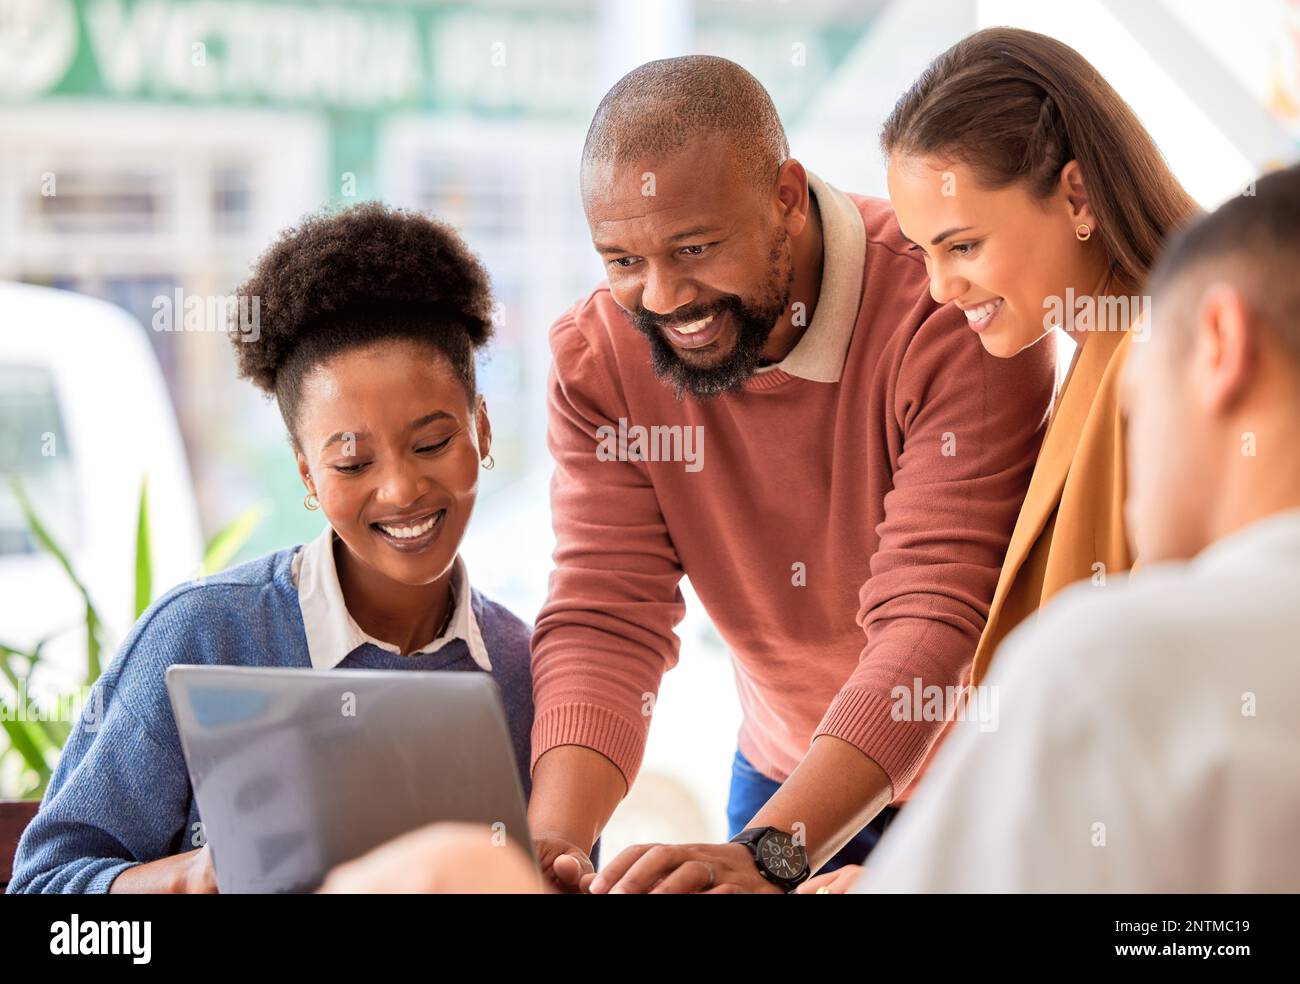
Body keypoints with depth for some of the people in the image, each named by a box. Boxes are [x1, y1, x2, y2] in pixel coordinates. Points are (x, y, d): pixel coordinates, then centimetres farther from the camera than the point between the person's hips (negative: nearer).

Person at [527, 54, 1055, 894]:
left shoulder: (952, 312, -25)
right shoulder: (598, 356, -10)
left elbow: (933, 620, -30)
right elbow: (603, 619, -14)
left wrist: (768, 853, -40)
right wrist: (551, 842, -32)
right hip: (784, 780, 3)